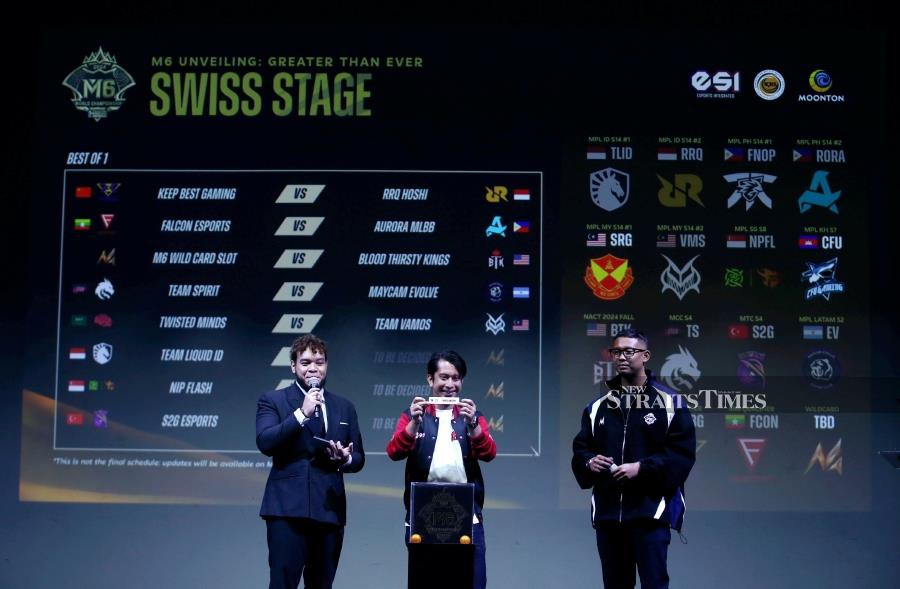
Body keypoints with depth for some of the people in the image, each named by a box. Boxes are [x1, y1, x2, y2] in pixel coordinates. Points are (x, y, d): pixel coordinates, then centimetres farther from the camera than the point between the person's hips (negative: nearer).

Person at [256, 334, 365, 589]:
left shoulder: (344, 407, 16)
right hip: (287, 509, -4)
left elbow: (359, 458, 17)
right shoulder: (272, 400, 5)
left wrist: (345, 459, -6)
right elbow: (265, 442, -11)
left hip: (329, 510, 4)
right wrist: (301, 413, -15)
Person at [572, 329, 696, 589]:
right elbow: (579, 451, 16)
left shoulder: (670, 403, 1)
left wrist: (642, 468, -17)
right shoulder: (597, 407, 15)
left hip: (650, 512, -5)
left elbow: (682, 454, -6)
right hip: (607, 512, 5)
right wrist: (589, 462, -7)